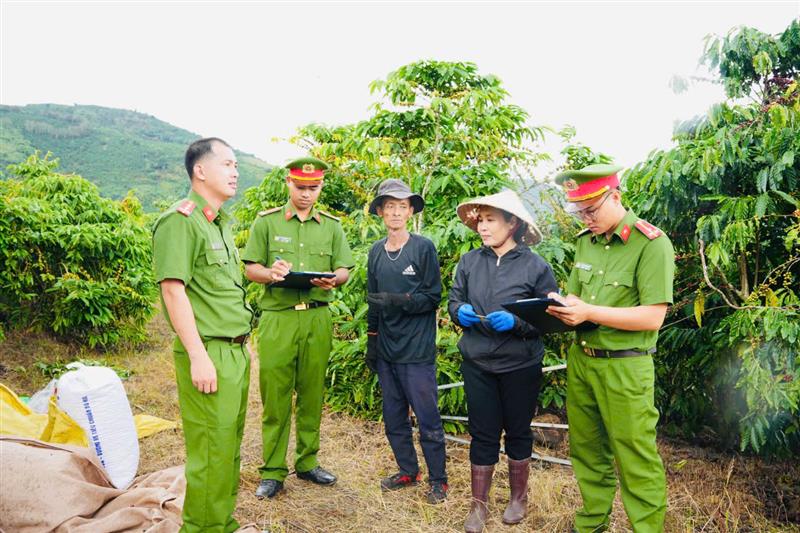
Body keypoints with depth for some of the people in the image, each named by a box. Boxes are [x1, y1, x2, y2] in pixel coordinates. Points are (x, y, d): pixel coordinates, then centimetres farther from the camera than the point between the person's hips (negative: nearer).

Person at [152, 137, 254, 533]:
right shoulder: (180, 221, -11)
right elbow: (173, 290, -17)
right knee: (210, 450, -2)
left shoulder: (221, 224, 17)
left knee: (230, 444, 15)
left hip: (237, 351, 9)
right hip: (208, 354, -9)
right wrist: (198, 355, -20)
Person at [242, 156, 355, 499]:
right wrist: (270, 273, -18)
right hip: (277, 318, -2)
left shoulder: (331, 226, 11)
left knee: (312, 394, 10)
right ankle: (273, 471, 16)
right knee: (275, 396, 2)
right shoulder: (266, 222, 6)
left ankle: (308, 463, 25)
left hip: (318, 319, 2)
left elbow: (344, 271, 9)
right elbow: (250, 269, 3)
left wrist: (332, 280, -14)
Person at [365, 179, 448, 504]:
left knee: (427, 418, 3)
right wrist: (371, 340, 13)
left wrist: (398, 300, -22)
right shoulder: (376, 252, 7)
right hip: (386, 349, 5)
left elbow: (433, 297, -8)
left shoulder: (423, 247, -7)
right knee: (393, 417, 15)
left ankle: (438, 479, 20)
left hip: (417, 349, -5)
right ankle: (408, 471, 32)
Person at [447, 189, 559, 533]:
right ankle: (478, 505, 26)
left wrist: (515, 322, -24)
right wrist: (460, 312, -16)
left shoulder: (536, 267, -9)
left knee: (517, 431, 16)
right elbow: (453, 301, 7)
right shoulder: (469, 262, -1)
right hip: (477, 363, 2)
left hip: (520, 365, -1)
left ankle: (518, 497, 38)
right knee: (482, 434, 10)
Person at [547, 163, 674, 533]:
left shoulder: (651, 244, -12)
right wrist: (560, 309, -9)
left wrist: (589, 312, -23)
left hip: (624, 367, -6)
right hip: (580, 359, 6)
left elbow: (653, 317, -17)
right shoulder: (585, 240, 8)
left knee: (636, 461, 5)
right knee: (587, 450, 18)